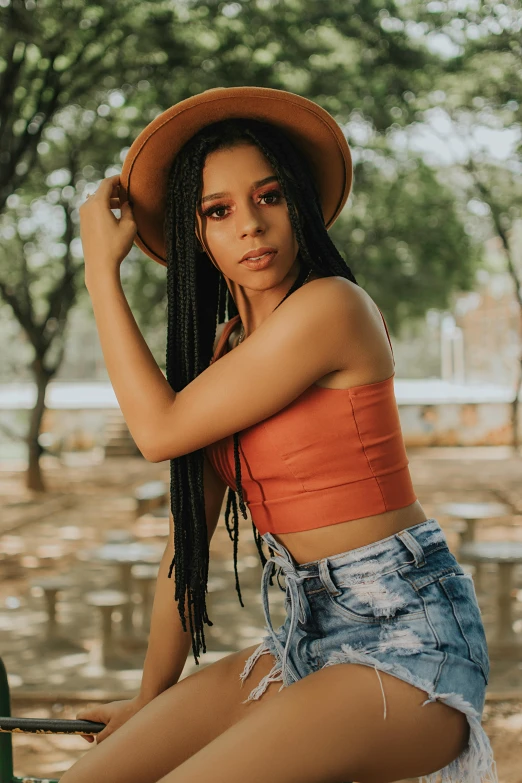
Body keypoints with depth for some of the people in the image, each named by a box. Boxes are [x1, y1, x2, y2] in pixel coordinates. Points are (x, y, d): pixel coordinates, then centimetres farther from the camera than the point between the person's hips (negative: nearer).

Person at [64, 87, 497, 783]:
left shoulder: (330, 307, -16)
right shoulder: (223, 347, 9)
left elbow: (161, 429, -14)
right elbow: (189, 534, 11)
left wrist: (102, 268, -5)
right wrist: (152, 700, 16)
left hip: (406, 639, -7)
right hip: (311, 635, 8)